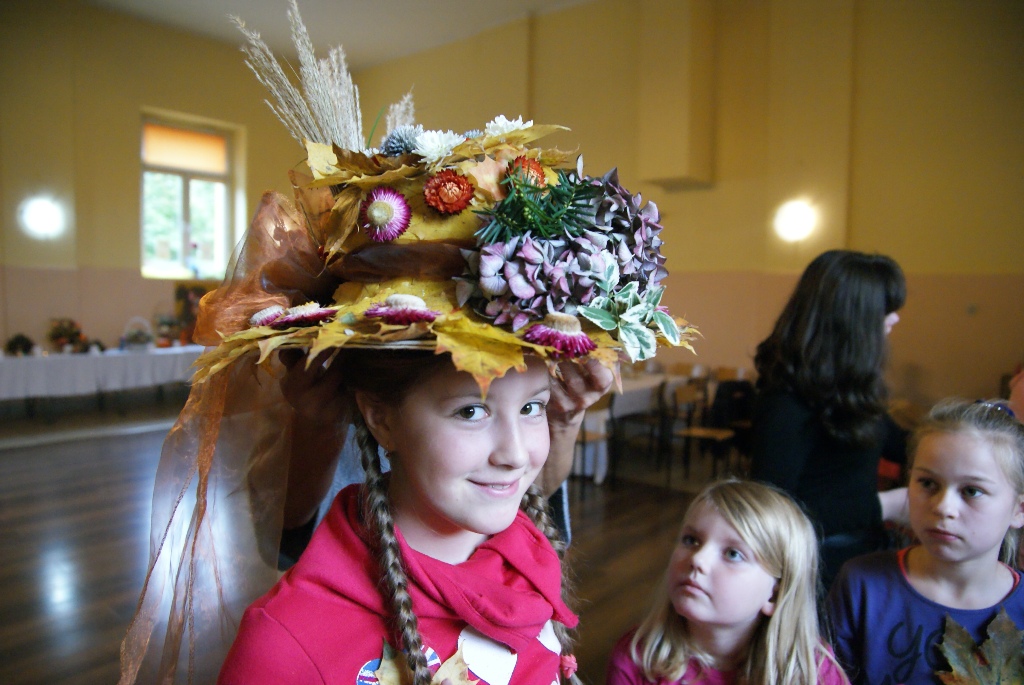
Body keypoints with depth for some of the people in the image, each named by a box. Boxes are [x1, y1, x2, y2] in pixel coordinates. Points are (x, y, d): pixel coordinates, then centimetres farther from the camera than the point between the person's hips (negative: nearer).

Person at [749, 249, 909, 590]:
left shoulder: (848, 386, 1)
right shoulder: (788, 402, -26)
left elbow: (898, 444, 18)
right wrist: (880, 507, -20)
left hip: (862, 551, 9)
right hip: (824, 564, -9)